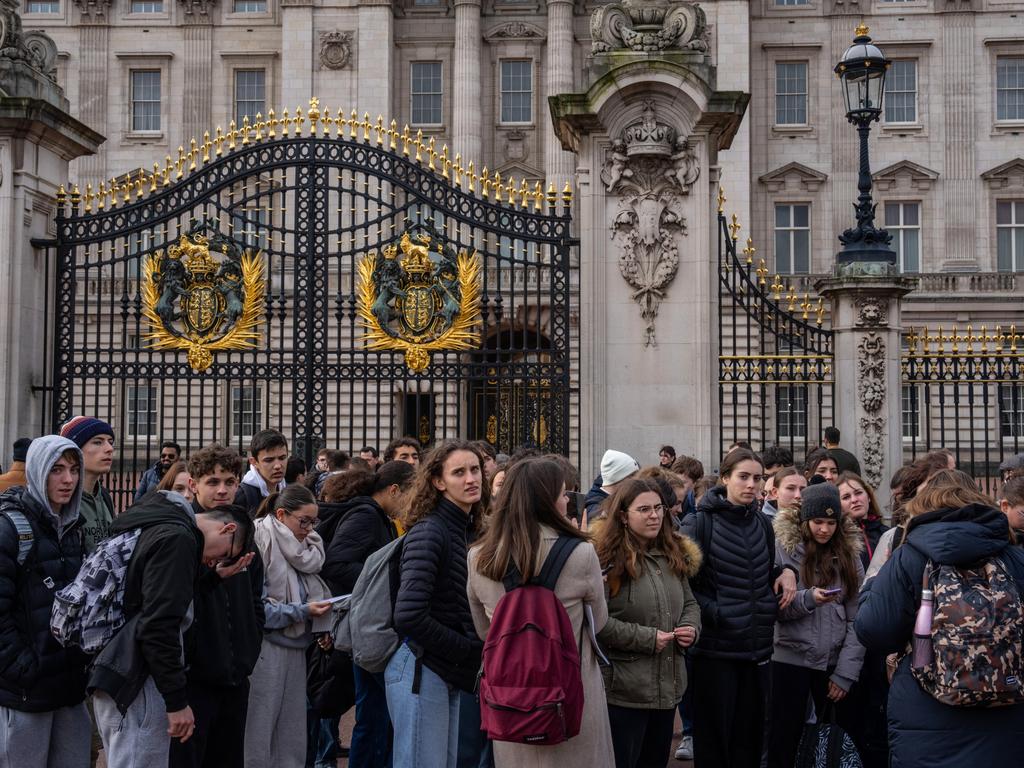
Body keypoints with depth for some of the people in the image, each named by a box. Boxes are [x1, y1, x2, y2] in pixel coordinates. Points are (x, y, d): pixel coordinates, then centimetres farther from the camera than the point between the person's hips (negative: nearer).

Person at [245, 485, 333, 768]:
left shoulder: (299, 548, 11)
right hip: (267, 646, -8)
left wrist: (320, 628, 6)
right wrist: (302, 611, -18)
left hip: (296, 646, 8)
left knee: (293, 733, 10)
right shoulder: (259, 543, -13)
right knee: (259, 732, -1)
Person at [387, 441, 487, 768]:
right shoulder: (428, 532, -16)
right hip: (420, 670, -9)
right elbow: (409, 616, -24)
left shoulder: (466, 531, 11)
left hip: (447, 674, 9)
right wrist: (470, 649, -14)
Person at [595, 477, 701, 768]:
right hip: (624, 690, -7)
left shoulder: (673, 554, 10)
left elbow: (689, 602, 21)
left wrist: (691, 627, -1)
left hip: (668, 686, 8)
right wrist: (647, 638, -19)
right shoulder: (608, 560, -15)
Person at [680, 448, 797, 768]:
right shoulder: (700, 523, -8)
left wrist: (785, 571, 2)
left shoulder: (763, 524, 10)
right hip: (716, 647, -5)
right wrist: (713, 613, -19)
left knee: (750, 735, 12)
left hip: (758, 646, 5)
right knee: (713, 737, 4)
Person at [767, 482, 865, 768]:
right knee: (784, 743, 4)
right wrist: (808, 598, -25)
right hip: (791, 658, -2)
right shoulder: (783, 547, -5)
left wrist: (846, 672, -7)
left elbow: (857, 618, -1)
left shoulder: (848, 552, 3)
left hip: (835, 661, 2)